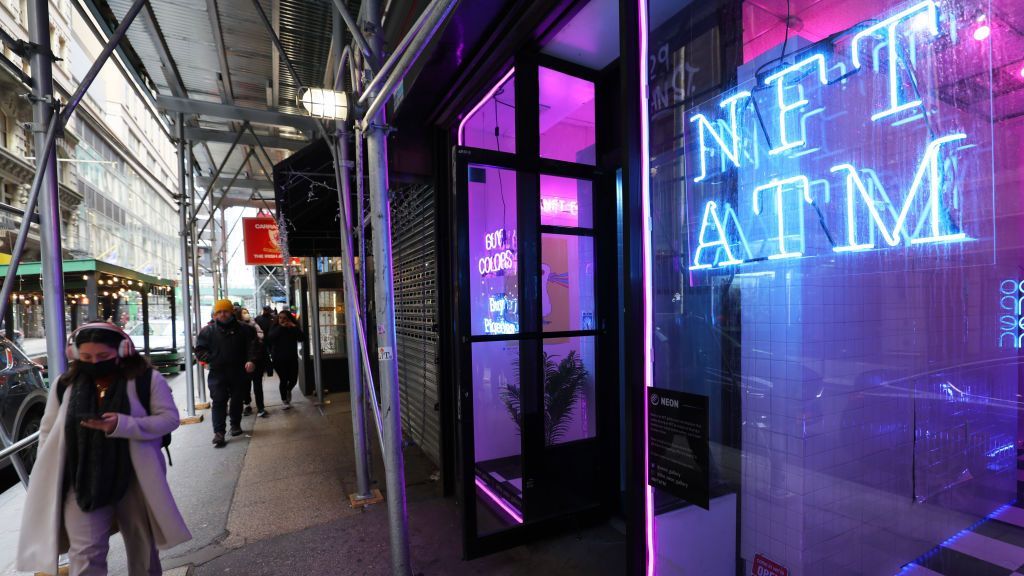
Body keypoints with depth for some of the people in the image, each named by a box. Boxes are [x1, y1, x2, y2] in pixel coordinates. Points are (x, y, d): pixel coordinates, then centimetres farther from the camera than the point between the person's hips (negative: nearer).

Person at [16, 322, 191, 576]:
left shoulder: (147, 379, -10)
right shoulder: (65, 384, 3)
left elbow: (169, 418, -13)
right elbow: (48, 431, 10)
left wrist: (121, 425, -26)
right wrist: (47, 476, 5)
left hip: (135, 479, -1)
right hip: (82, 482, 2)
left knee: (143, 545, 16)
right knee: (86, 554, 3)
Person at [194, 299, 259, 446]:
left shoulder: (243, 329, 3)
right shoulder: (208, 330, 4)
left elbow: (252, 345, 0)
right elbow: (199, 349, 8)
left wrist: (251, 360, -15)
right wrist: (209, 359, -8)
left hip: (238, 372, 1)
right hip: (217, 373, -1)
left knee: (237, 400, 12)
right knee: (218, 402, -5)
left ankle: (235, 425, 30)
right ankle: (218, 432, -3)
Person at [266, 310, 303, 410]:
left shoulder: (294, 329, 2)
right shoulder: (275, 328, 0)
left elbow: (302, 338, -13)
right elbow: (269, 339, -20)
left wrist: (295, 327, -21)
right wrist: (281, 327, -22)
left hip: (292, 359, 2)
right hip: (279, 360, -2)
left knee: (293, 379, 1)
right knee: (284, 380, -2)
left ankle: (288, 390, 37)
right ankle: (284, 401, 19)